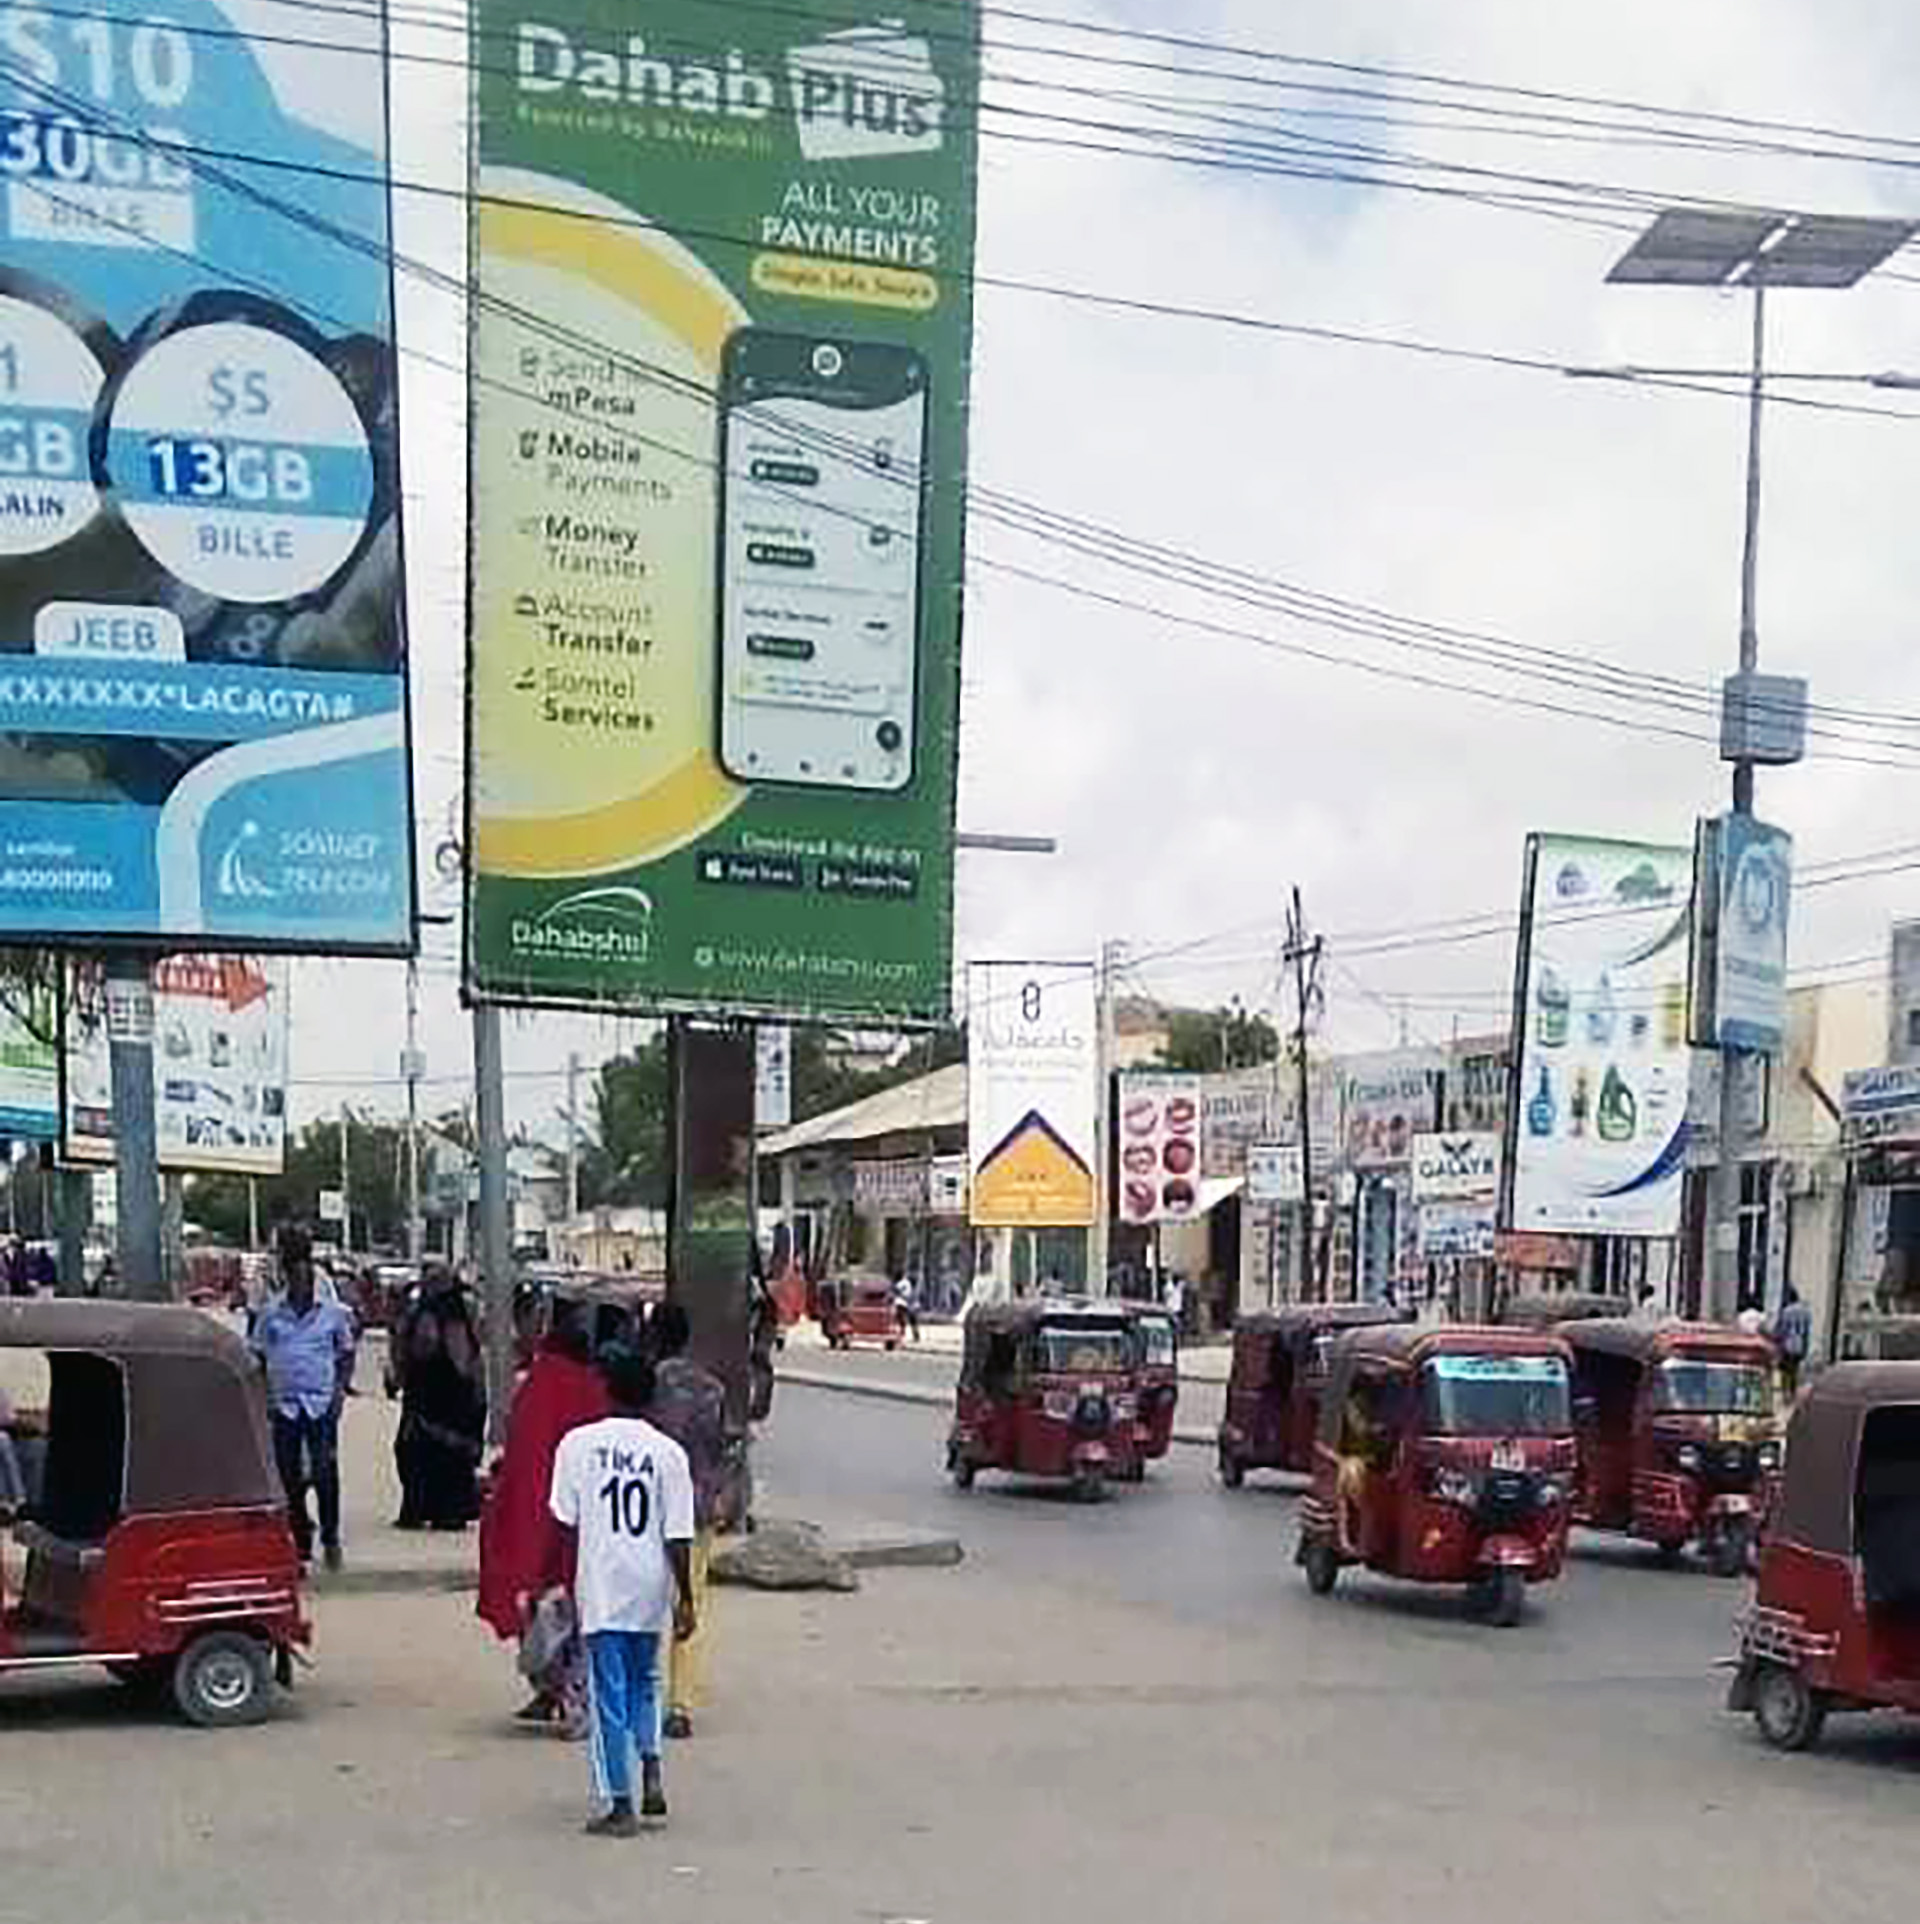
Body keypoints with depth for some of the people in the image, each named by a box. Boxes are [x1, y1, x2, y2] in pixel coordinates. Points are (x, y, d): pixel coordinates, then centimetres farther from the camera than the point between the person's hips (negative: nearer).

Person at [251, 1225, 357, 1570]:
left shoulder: (333, 1314, 5)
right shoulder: (269, 1316, 7)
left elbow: (346, 1356, 11)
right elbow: (258, 1359, 12)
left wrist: (341, 1389, -2)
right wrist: (265, 1397, 2)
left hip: (321, 1403, -2)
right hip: (283, 1403, 2)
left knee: (325, 1472, -8)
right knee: (289, 1477, 5)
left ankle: (330, 1536, 5)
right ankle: (300, 1542, 15)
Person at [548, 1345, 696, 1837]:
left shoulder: (578, 1444, -4)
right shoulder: (668, 1452, -2)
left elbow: (566, 1524, -4)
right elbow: (678, 1537, -3)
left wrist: (570, 1584, 7)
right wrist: (685, 1600, 3)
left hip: (600, 1588, -2)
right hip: (651, 1589, 2)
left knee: (608, 1696, 4)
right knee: (644, 1682, 23)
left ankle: (619, 1806, 4)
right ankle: (650, 1771, 7)